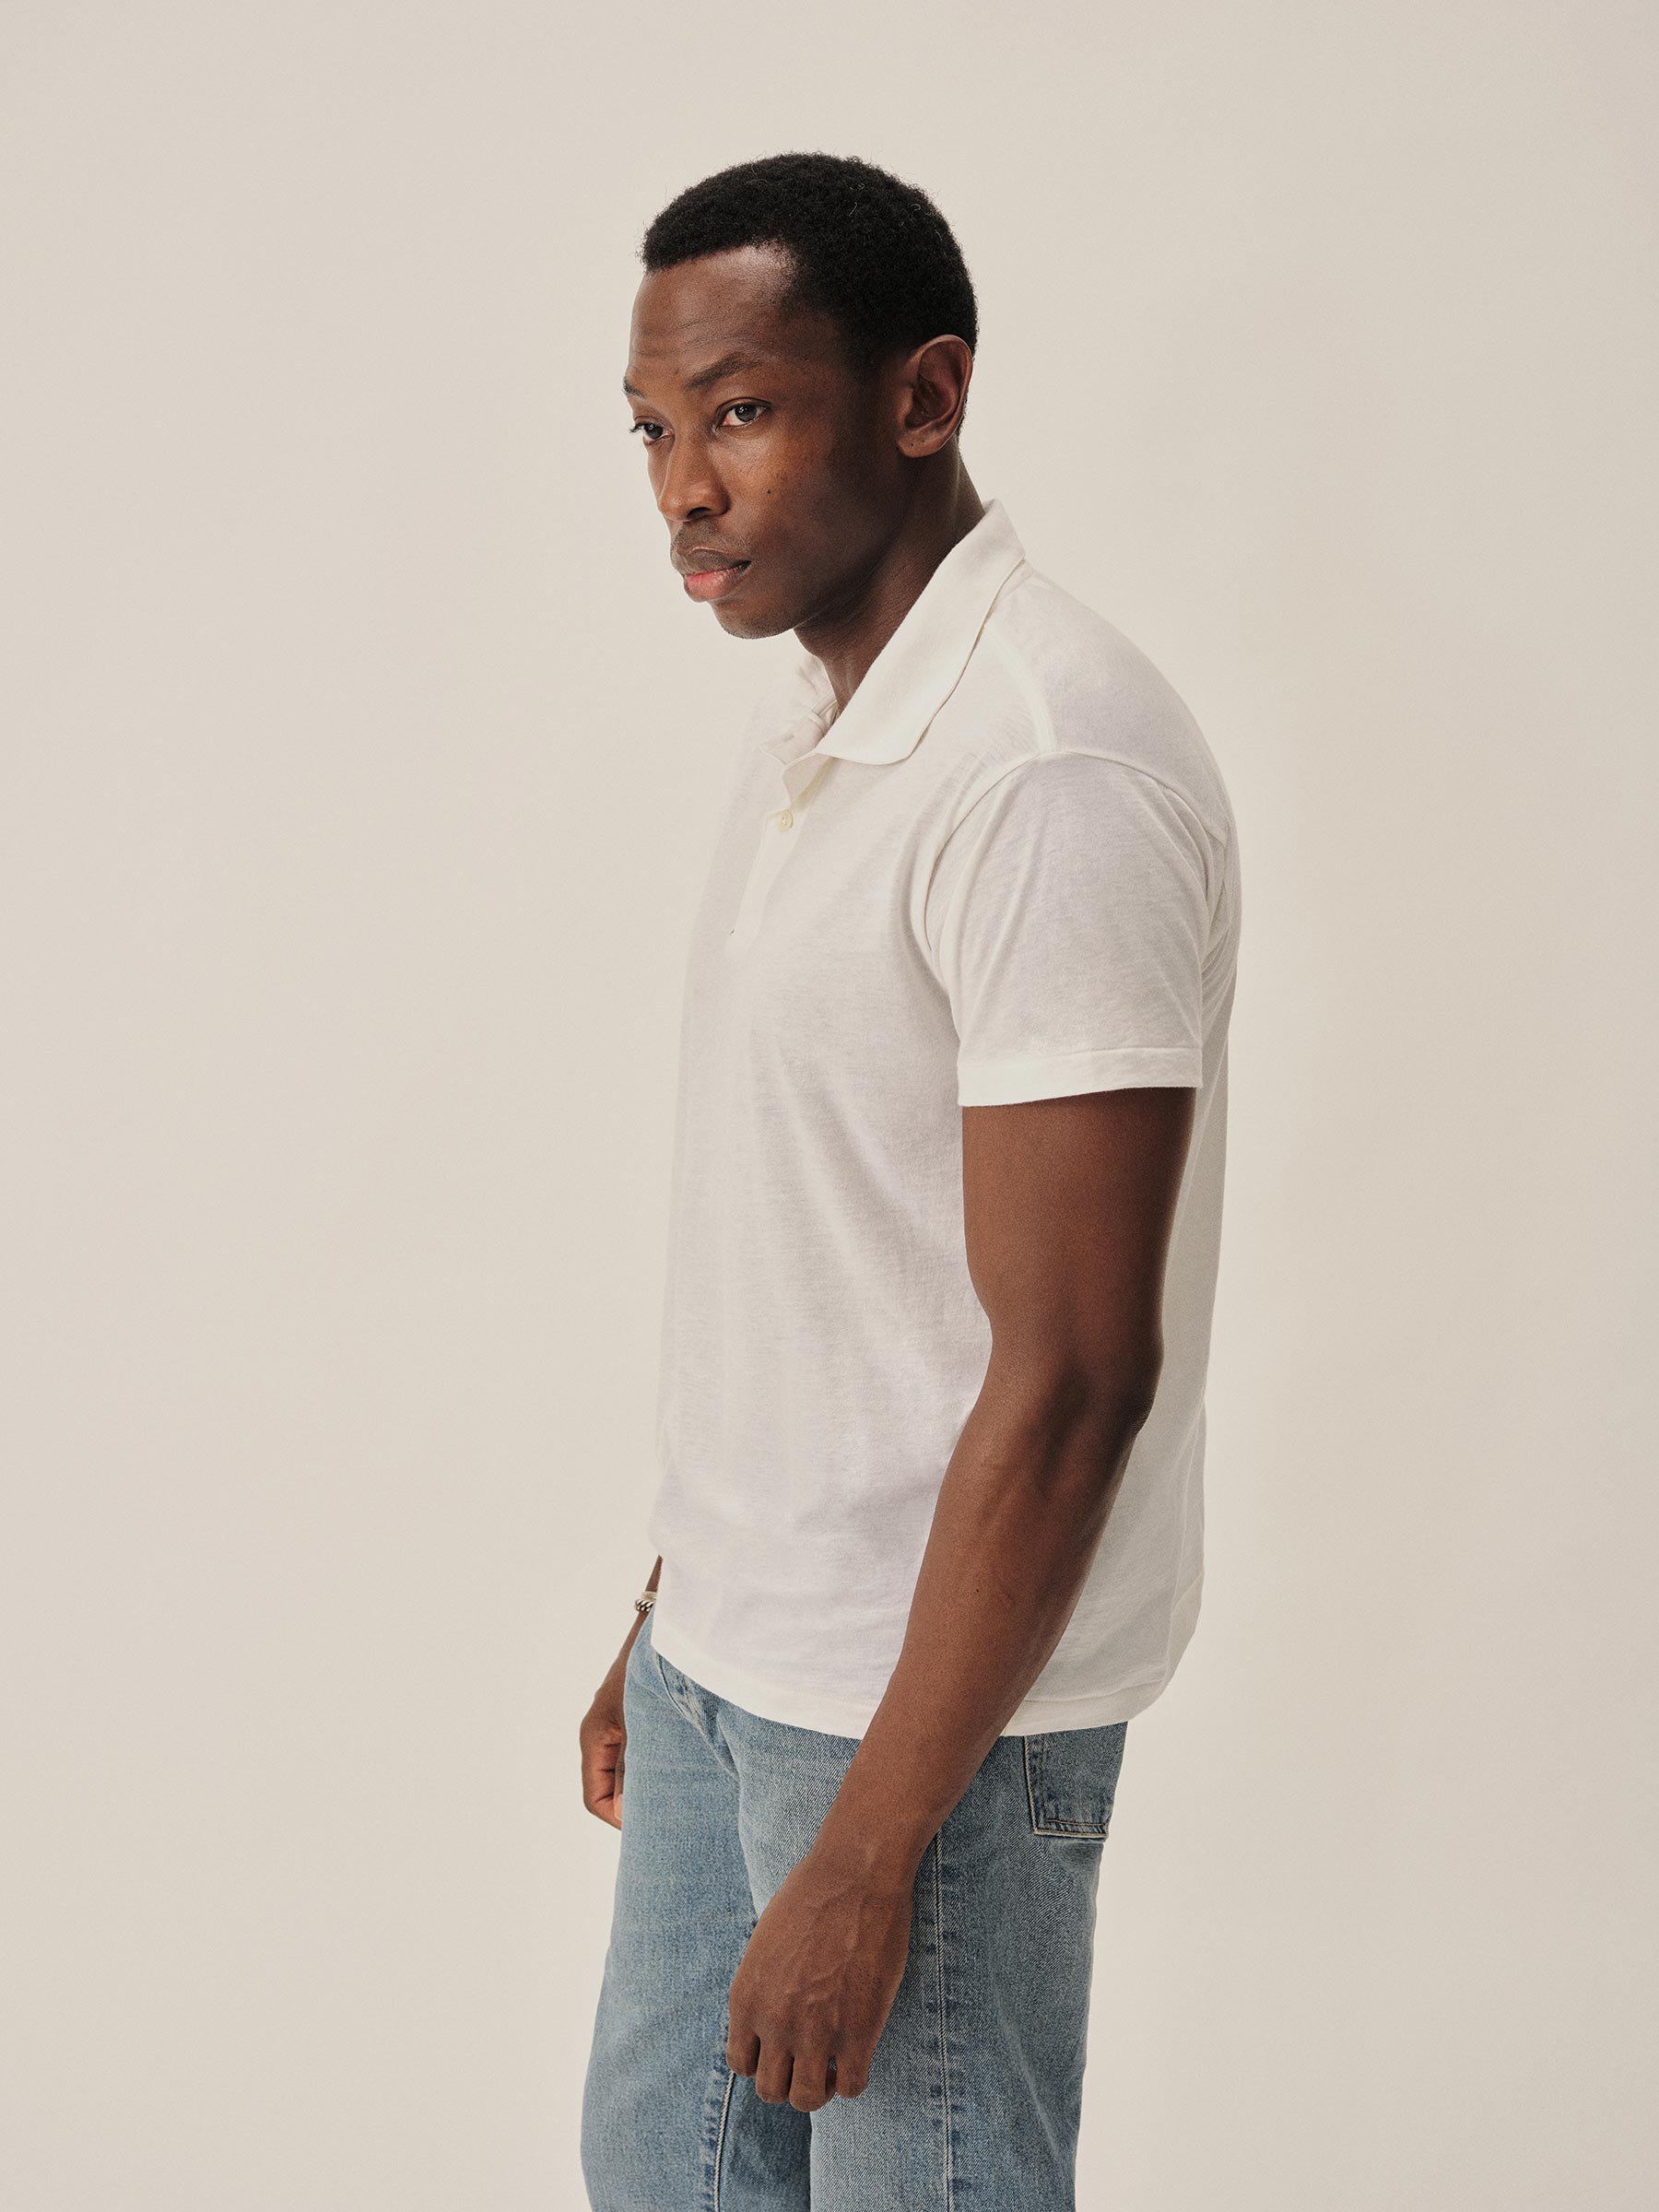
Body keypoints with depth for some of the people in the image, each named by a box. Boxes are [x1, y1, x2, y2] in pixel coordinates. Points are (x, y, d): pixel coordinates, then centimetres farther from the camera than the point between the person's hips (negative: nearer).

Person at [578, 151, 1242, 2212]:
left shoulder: (1053, 771, -23)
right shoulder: (801, 729, 7)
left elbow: (1074, 1373, -24)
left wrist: (871, 1848, -21)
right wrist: (668, 1616, 17)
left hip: (937, 1692, -9)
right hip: (729, 1650, 9)